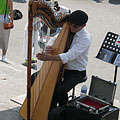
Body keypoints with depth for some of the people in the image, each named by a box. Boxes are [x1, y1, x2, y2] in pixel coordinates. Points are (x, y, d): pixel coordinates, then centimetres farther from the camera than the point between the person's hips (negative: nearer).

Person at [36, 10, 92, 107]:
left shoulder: (85, 38, -22)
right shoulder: (66, 30, -2)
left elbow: (69, 56, -30)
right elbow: (54, 39, 7)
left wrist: (49, 57, -40)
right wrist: (49, 46, -19)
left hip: (76, 72, -7)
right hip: (62, 66, 7)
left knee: (60, 90, -29)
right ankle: (51, 107, 9)